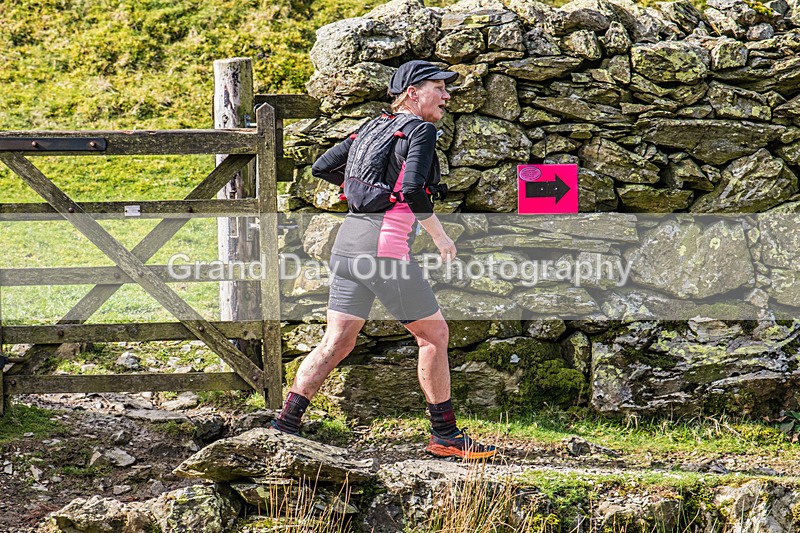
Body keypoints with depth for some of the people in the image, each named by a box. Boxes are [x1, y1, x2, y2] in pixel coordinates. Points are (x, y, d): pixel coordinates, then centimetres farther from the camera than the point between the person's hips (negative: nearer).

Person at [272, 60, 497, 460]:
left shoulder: (373, 127, 17)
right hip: (385, 246, -8)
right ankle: (444, 436, 12)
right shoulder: (420, 130, -5)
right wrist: (440, 236, -6)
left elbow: (321, 167, 22)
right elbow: (413, 190, -19)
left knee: (336, 343, 8)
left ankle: (284, 427, 1)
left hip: (347, 244, 8)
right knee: (433, 333, 6)